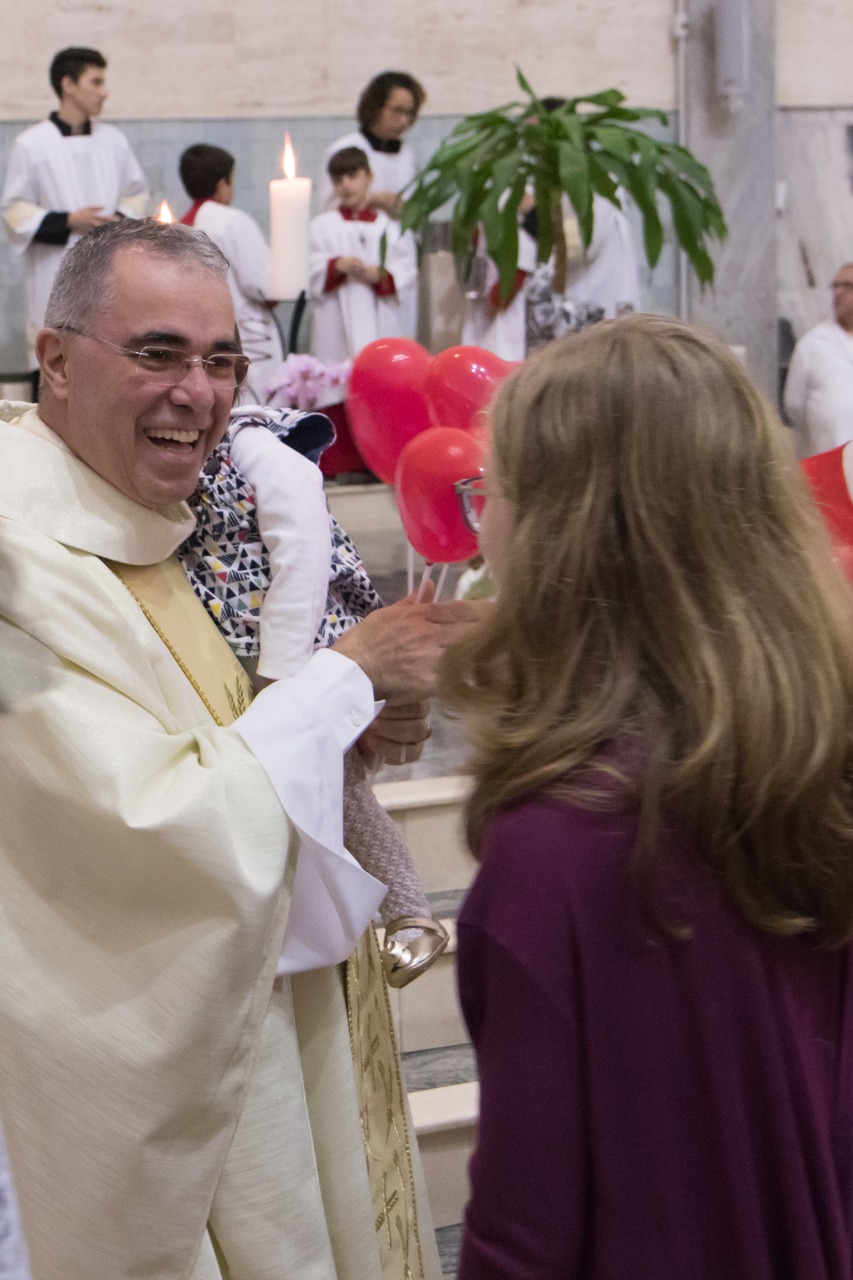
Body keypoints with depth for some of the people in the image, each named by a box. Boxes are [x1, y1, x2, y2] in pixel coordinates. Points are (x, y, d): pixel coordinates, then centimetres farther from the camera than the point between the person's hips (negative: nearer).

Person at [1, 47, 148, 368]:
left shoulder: (113, 140, 8)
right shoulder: (30, 145, -3)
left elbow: (136, 193, 17)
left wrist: (120, 221, -5)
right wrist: (68, 221, -14)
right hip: (56, 277, -3)